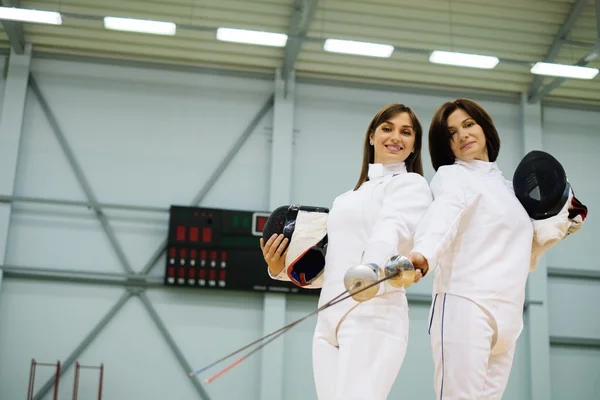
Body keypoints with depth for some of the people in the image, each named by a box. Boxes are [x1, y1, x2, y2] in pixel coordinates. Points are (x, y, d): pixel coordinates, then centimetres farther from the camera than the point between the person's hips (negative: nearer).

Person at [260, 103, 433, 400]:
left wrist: (373, 268, -41)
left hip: (372, 315, -7)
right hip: (329, 320, 8)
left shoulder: (411, 184, 2)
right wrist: (281, 268, 8)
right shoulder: (351, 196, 25)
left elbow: (392, 229, -20)